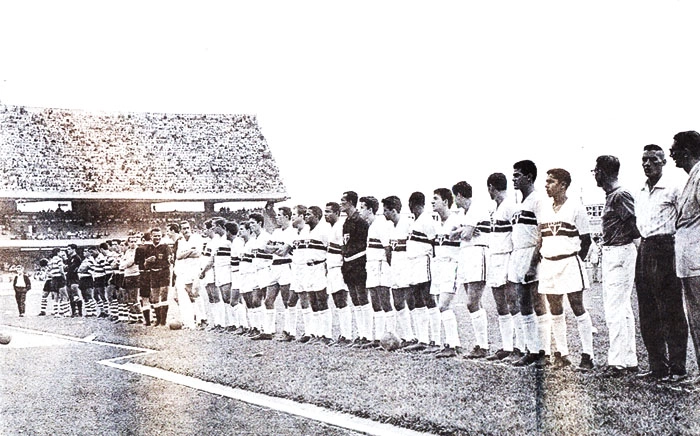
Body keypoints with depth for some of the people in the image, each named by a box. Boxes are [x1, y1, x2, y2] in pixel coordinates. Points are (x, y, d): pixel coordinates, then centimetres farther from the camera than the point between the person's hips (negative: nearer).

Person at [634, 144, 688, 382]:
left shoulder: (673, 190, -5)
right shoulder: (640, 194, 17)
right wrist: (642, 243, 16)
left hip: (665, 249, -8)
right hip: (644, 250, 8)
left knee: (671, 313, -5)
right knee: (648, 315, 8)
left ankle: (677, 368, 0)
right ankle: (657, 366, 14)